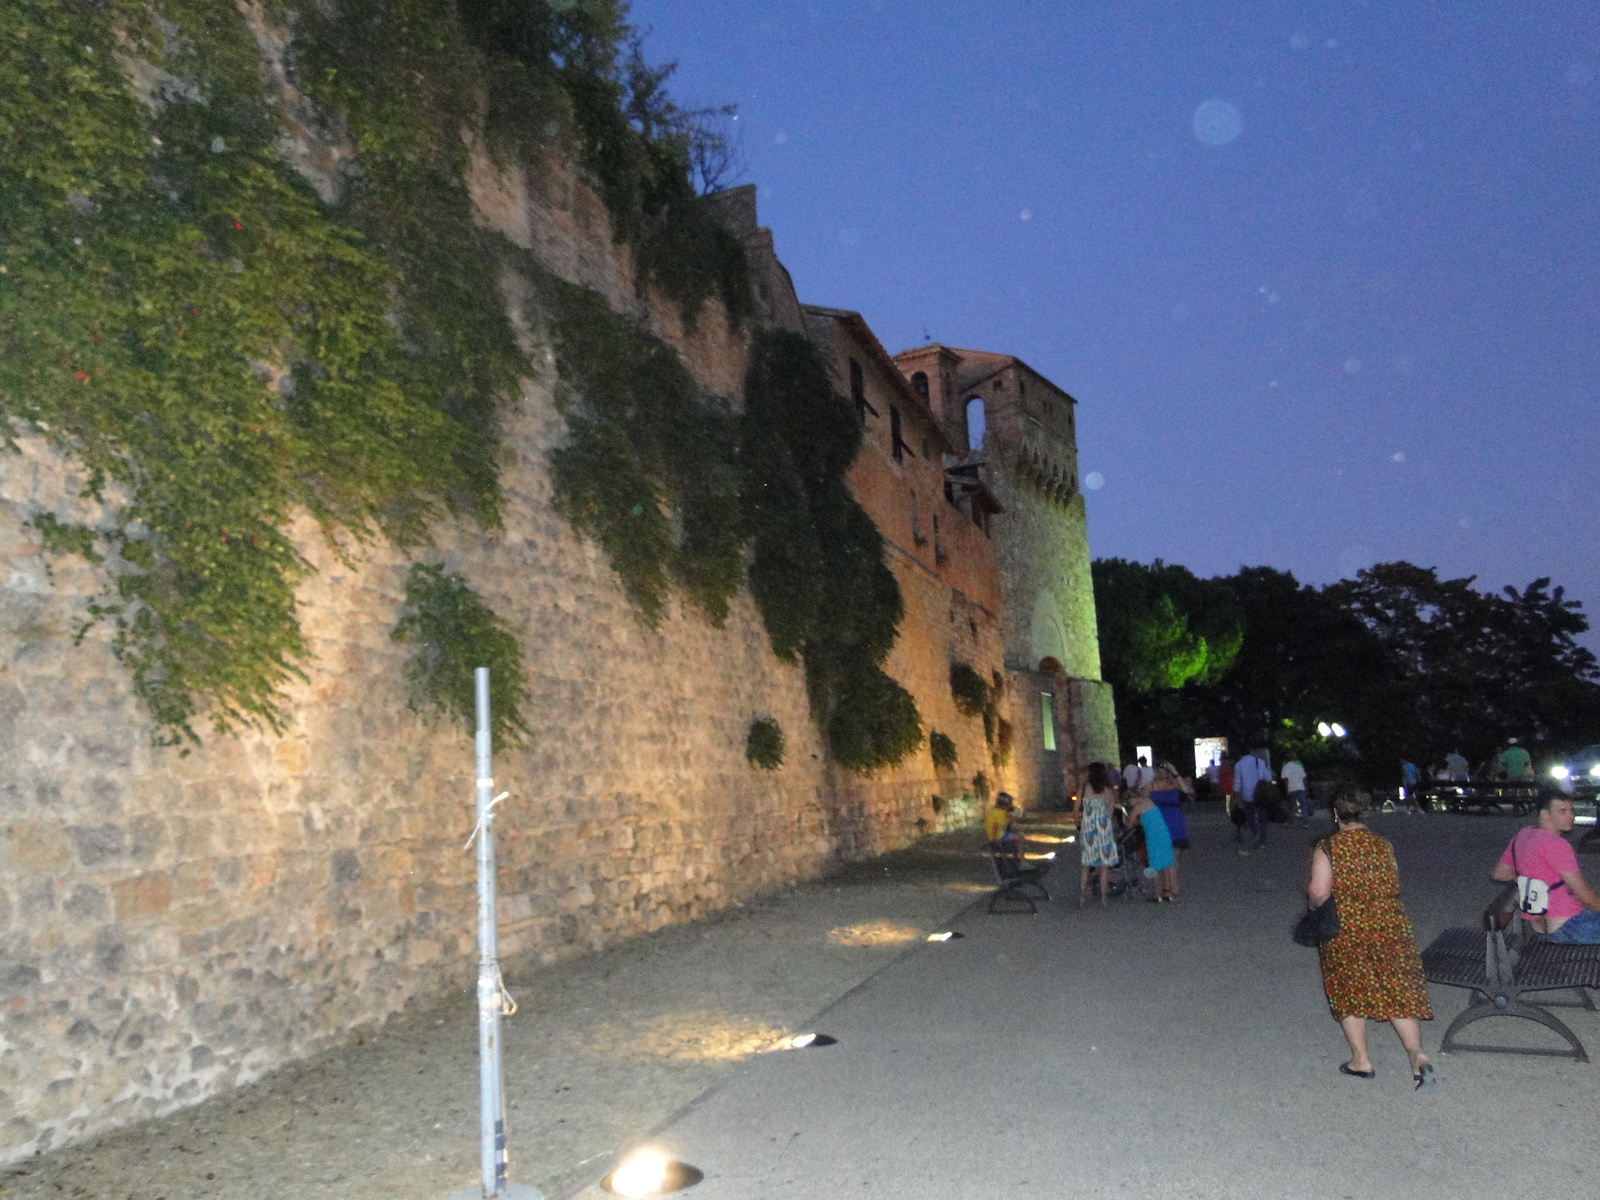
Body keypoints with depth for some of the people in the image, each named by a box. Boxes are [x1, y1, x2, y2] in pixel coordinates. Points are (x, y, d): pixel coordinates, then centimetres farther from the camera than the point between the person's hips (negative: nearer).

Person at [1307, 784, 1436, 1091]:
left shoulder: (1326, 849, -11)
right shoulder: (1383, 845, 2)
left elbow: (1318, 892, -17)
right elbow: (1395, 885, 8)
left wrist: (1312, 903, 4)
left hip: (1345, 931, -3)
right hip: (1390, 926, 3)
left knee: (1350, 994, 12)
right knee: (1399, 992, 8)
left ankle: (1361, 1060, 19)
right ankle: (1417, 1055, -6)